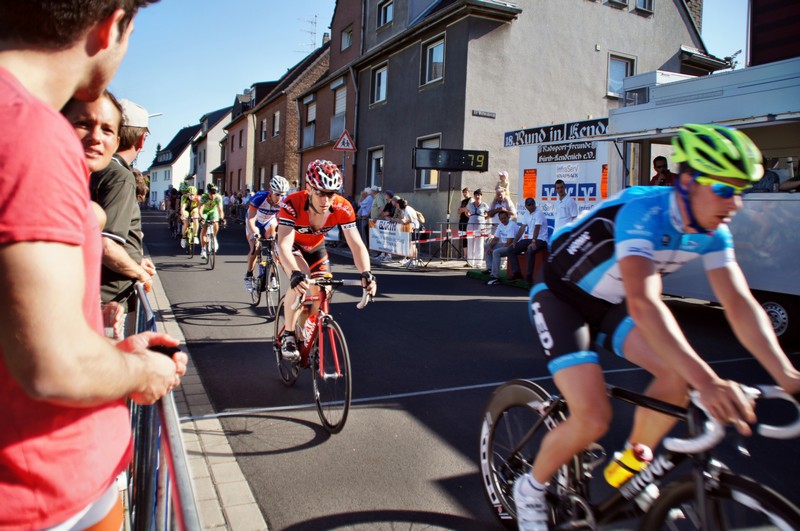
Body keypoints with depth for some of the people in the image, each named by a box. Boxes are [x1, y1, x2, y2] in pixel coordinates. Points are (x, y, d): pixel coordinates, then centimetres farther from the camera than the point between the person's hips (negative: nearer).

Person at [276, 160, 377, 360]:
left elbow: (356, 244, -34)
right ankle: (288, 335, -10)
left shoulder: (342, 208, -31)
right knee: (300, 282, -30)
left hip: (316, 248, 4)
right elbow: (284, 244, -48)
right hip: (292, 245, -3)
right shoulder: (293, 204, -39)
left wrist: (366, 273, -52)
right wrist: (296, 274, -66)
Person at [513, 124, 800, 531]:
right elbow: (643, 303, -45)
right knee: (593, 417, -18)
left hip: (610, 303, 7)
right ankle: (530, 489, 10)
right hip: (561, 297, -7)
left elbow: (739, 303, -11)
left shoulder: (712, 230, -9)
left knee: (680, 371, -14)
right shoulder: (643, 212, -32)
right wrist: (706, 381, -52)